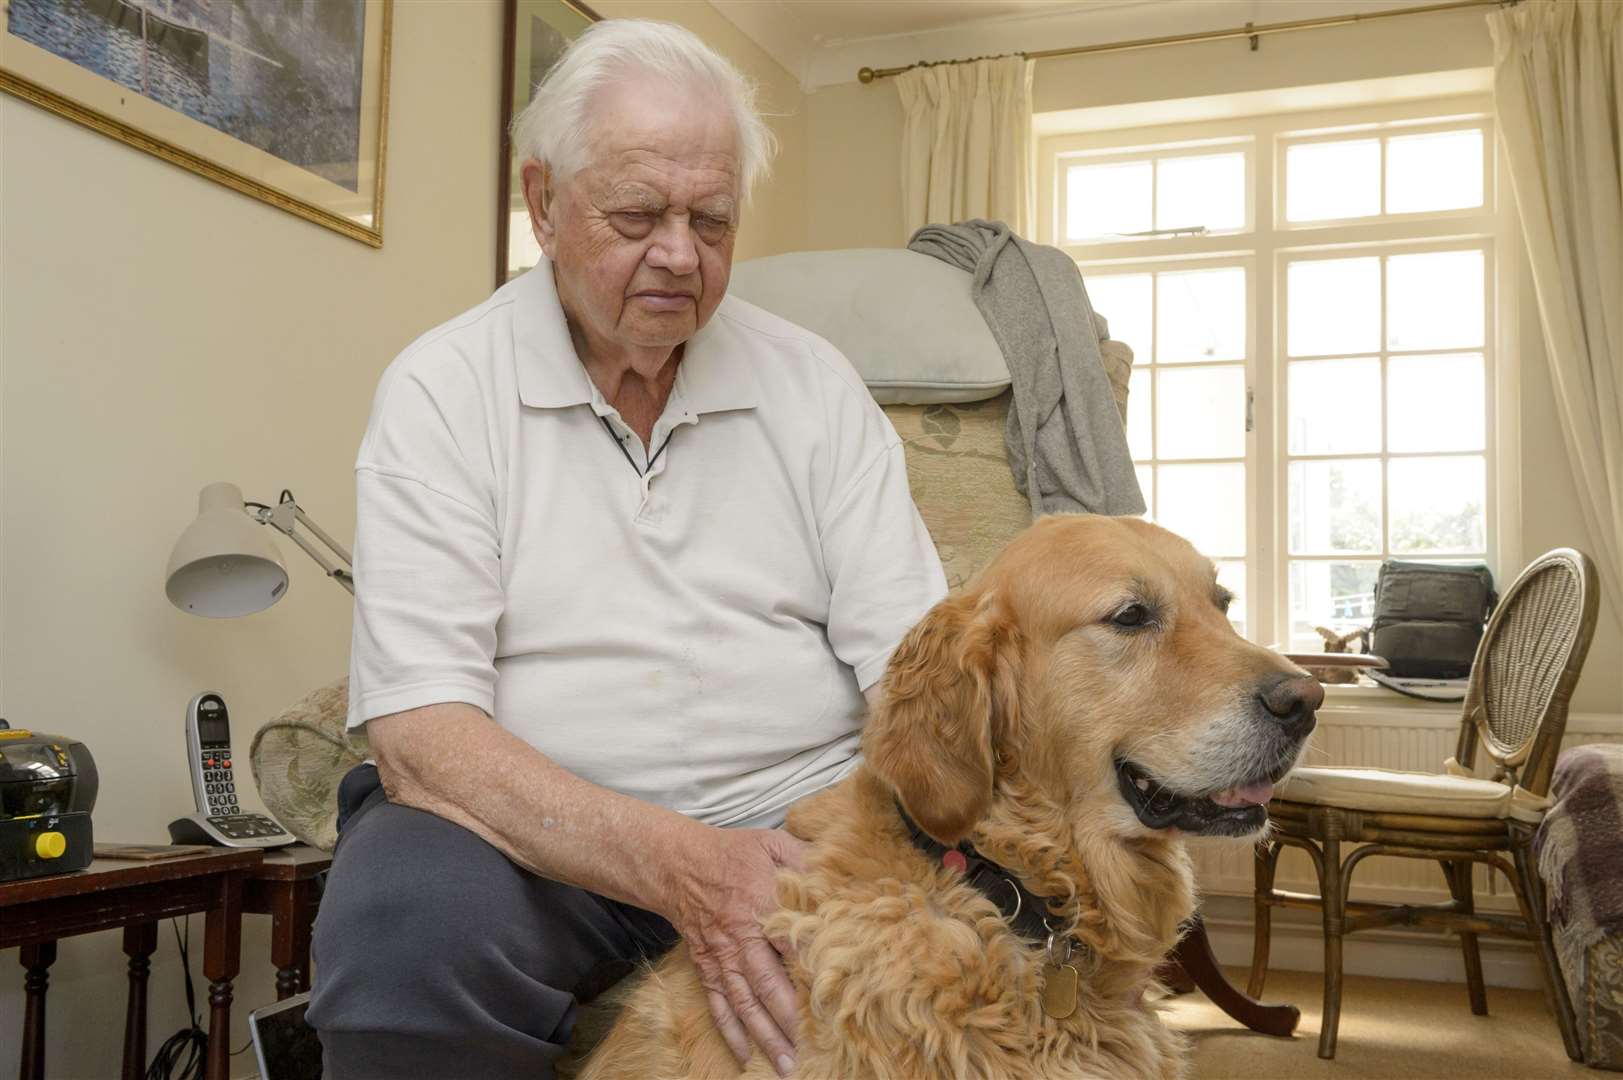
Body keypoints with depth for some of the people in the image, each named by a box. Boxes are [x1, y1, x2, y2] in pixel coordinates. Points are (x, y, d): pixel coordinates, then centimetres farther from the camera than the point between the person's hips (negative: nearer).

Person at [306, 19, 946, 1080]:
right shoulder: (441, 393, -3)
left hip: (800, 820, 2)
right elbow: (419, 731, -13)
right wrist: (670, 862, -29)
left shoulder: (814, 383, 6)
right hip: (531, 830, -1)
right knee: (410, 926, -34)